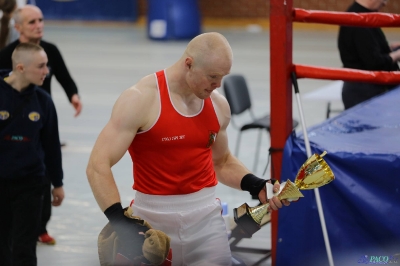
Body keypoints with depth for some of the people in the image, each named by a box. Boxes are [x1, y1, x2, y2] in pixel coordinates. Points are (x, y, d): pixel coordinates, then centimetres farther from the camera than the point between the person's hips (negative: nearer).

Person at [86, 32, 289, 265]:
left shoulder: (219, 105, 4)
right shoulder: (140, 100, -15)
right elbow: (98, 166, -19)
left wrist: (257, 187, 4)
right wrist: (123, 224, -28)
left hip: (205, 217, 4)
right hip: (152, 220, -4)